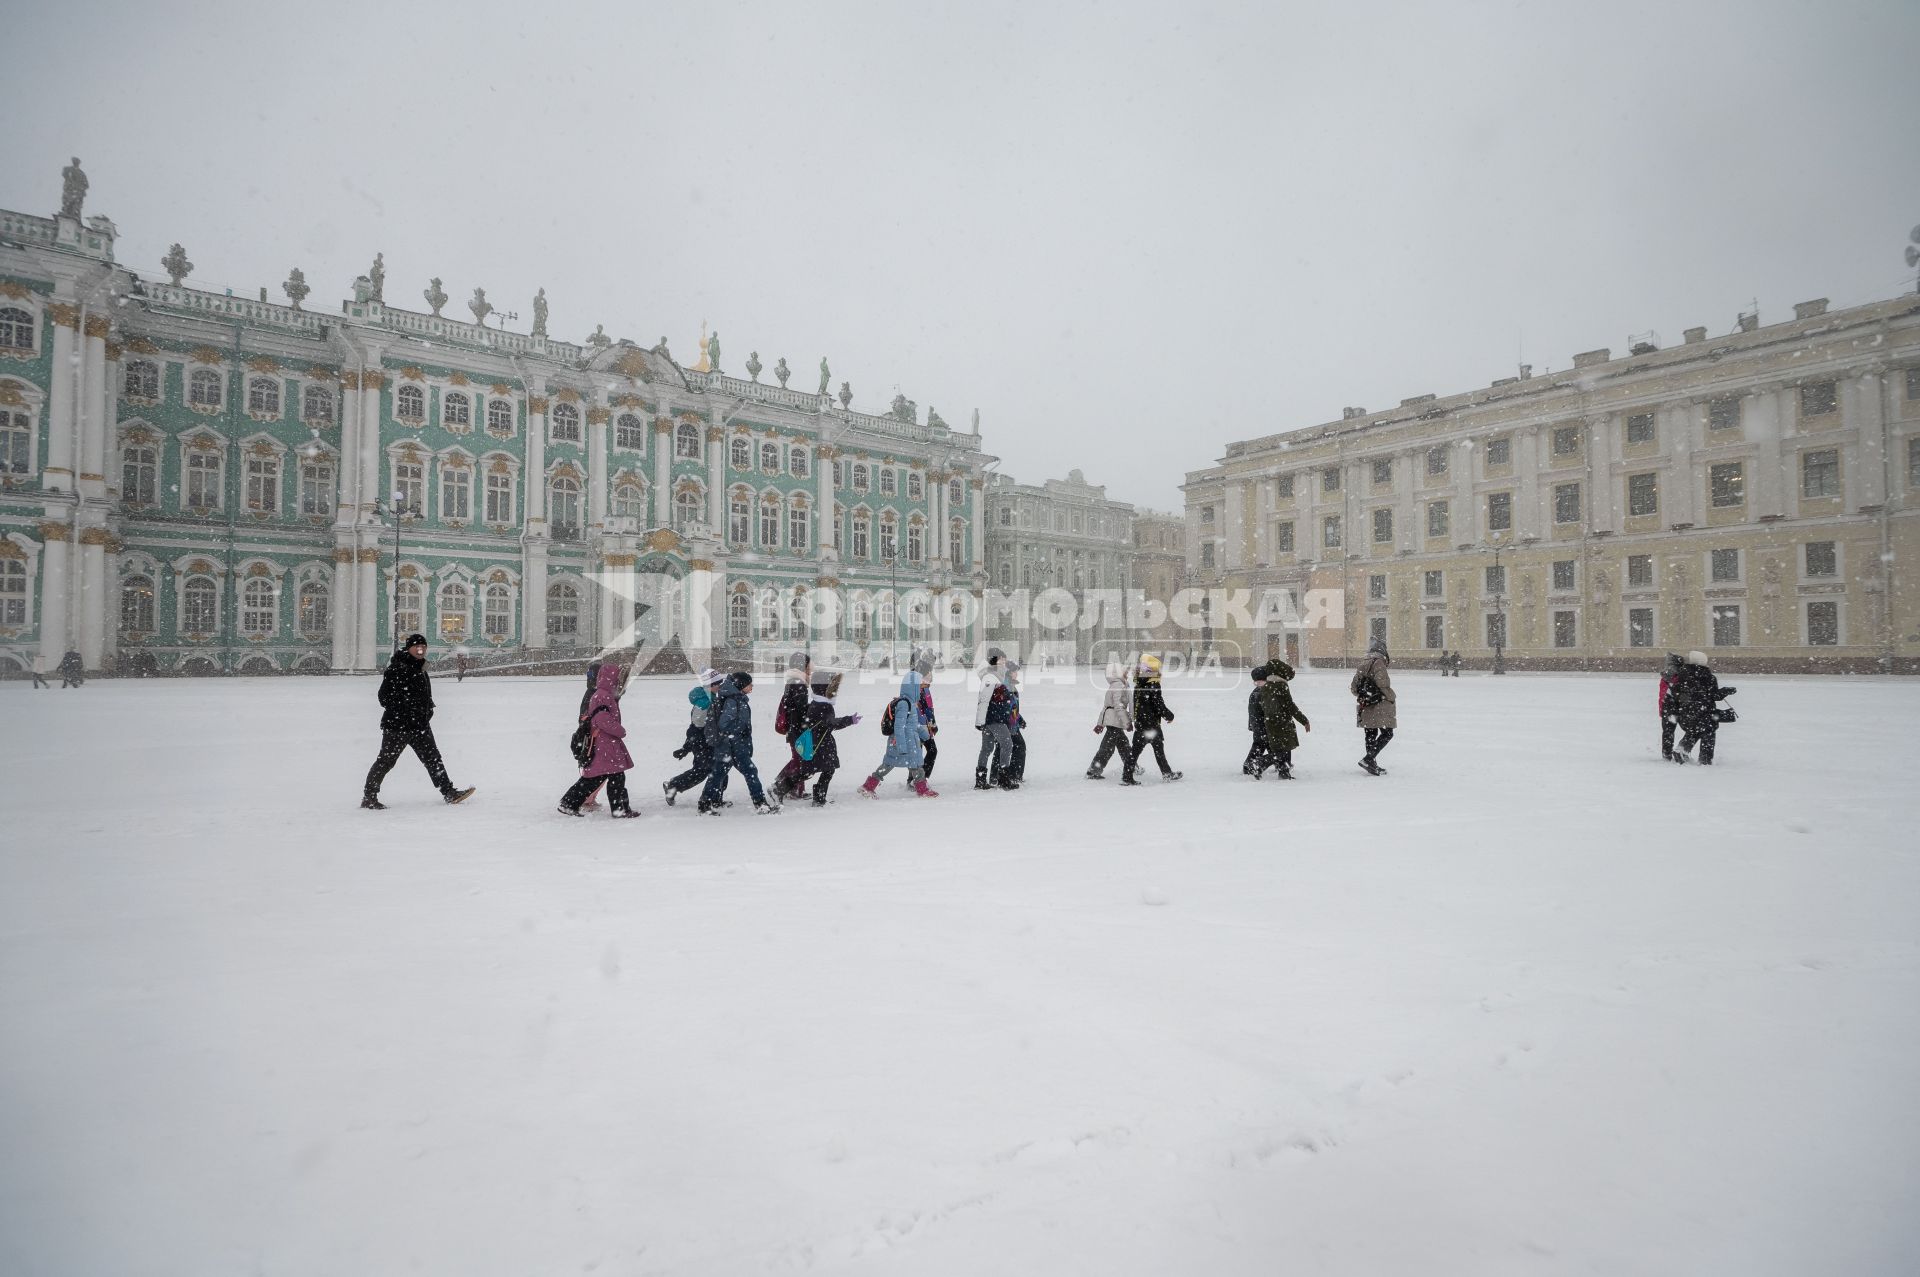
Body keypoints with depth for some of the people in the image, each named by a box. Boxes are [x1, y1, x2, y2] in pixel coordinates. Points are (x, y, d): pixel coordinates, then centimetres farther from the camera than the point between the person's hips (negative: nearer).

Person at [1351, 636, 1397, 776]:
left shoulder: (1362, 662, 13)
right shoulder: (1378, 661, -11)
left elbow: (1353, 687, 15)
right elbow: (1383, 684, -16)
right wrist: (1391, 698, -2)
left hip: (1364, 705, 8)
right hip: (1379, 705, -8)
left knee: (1370, 734, 13)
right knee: (1387, 733, -2)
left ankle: (1372, 764, 18)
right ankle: (1368, 759, -12)